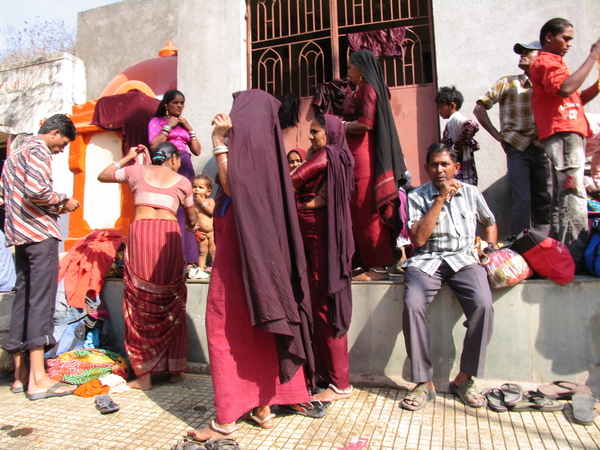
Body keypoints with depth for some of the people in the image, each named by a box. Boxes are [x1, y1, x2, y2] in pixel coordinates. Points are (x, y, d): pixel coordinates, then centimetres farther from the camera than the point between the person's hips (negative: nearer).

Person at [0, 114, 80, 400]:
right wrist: (63, 202, -6)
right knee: (41, 300, -11)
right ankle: (38, 379, -11)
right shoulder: (38, 151, -5)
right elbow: (36, 190, -22)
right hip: (40, 231, -9)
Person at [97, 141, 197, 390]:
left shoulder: (137, 170, 18)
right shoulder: (181, 181, 18)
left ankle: (144, 375, 9)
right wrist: (191, 226, 50)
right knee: (172, 304, 12)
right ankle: (175, 369, 19)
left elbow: (102, 176, 32)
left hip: (140, 232, 0)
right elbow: (192, 219, 27)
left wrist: (127, 158, 39)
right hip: (168, 233, 0)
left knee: (140, 303, 6)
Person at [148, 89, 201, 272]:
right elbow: (154, 145, -5)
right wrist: (169, 126, 0)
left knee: (186, 213, -4)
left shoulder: (184, 124, 26)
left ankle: (188, 260, -4)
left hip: (185, 169, 4)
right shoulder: (156, 121, 13)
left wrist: (189, 128, 9)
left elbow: (197, 151, 15)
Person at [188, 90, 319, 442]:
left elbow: (232, 186, -17)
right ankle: (263, 405, 21)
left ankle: (227, 420, 2)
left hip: (241, 238, -9)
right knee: (257, 323, 12)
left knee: (227, 324, -4)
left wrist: (219, 141, -10)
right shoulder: (267, 136, 19)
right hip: (263, 240, 9)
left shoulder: (245, 128, -4)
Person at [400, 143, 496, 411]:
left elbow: (490, 223, 30)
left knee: (483, 304, -28)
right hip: (427, 261, -1)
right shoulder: (417, 197, 4)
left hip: (464, 259, 2)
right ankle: (425, 382, -14)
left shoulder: (471, 193, 13)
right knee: (412, 305, -30)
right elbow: (418, 239, -10)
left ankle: (464, 379, -9)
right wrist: (440, 199, -10)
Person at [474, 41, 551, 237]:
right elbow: (479, 108, 2)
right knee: (523, 201, -8)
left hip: (542, 149, 3)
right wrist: (498, 136, -3)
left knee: (544, 201, 5)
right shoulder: (508, 82, 7)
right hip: (517, 148, -3)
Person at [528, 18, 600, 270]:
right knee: (574, 195, -16)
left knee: (561, 197, 7)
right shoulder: (545, 62, 0)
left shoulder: (553, 63, 31)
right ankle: (577, 257, -18)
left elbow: (574, 100, 29)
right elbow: (565, 88, -20)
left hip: (567, 135, 10)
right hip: (563, 133, -10)